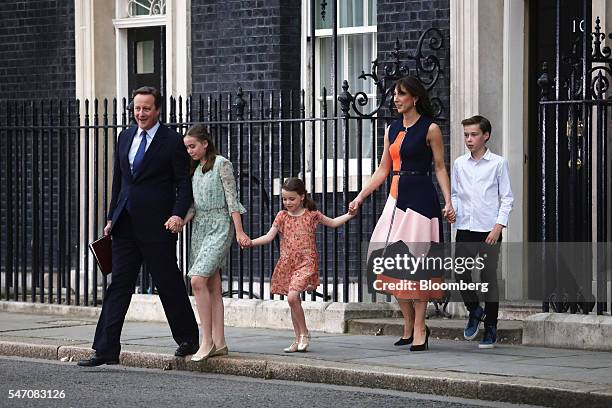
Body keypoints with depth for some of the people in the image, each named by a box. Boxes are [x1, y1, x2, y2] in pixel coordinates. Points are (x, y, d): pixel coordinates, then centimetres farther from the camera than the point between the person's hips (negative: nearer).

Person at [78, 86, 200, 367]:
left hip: (157, 227, -5)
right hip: (126, 225, 5)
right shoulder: (125, 137, 13)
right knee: (119, 284, 2)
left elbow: (184, 183, -6)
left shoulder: (172, 141, -5)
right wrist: (111, 218, 16)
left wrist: (178, 215, -20)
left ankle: (188, 339, 22)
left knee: (168, 283, 3)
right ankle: (106, 349, 0)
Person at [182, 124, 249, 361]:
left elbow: (231, 199, -7)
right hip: (200, 226, 8)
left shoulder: (221, 164, -5)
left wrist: (239, 231, -11)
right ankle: (219, 343, 4)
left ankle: (207, 340, -19)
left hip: (219, 225, -8)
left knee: (197, 280, -20)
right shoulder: (195, 169, 17)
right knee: (213, 286, 4)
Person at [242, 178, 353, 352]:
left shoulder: (312, 214, 2)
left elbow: (333, 223, 17)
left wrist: (350, 214, 7)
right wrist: (251, 242, -12)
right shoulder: (282, 216, 7)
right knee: (294, 301, 7)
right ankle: (298, 340, 16)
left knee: (292, 297, -21)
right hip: (287, 263, 4)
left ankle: (304, 333, -6)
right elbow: (269, 236, 2)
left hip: (306, 262, -4)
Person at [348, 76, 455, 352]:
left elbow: (440, 168, -3)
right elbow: (383, 170, 17)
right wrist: (360, 198, 12)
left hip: (420, 198, -6)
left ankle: (419, 328, -1)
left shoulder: (430, 129, -3)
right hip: (397, 198, 6)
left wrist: (448, 202, -12)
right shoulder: (392, 130, 14)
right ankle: (409, 325, 10)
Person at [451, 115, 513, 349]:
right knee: (461, 275, -4)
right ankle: (474, 311, 23)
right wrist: (452, 209, -3)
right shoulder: (459, 164, 10)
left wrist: (498, 226, -9)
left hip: (489, 231, -3)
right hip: (464, 229, 3)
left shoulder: (498, 163, 0)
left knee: (489, 279, 0)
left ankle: (490, 329, 9)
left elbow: (506, 198, 0)